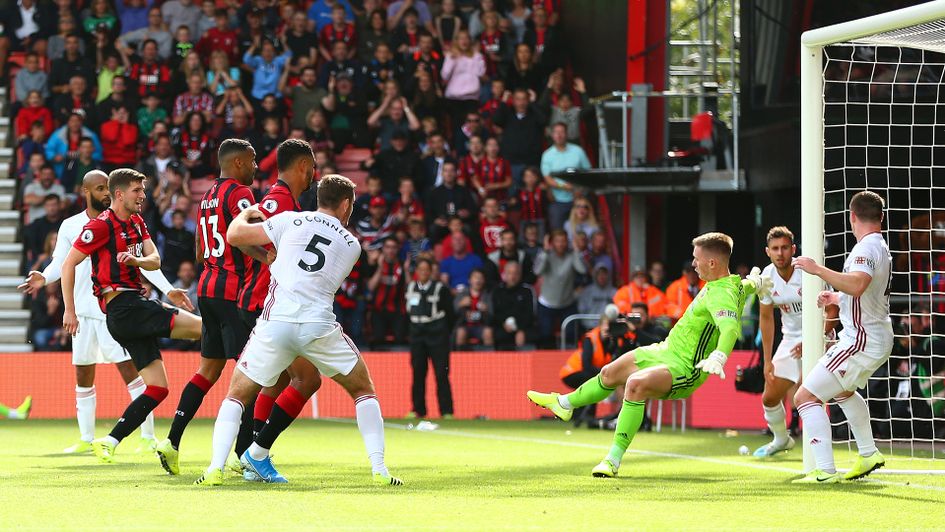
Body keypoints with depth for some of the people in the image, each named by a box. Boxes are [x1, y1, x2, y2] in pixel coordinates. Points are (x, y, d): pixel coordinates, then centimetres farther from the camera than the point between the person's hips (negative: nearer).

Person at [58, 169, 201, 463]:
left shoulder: (137, 222, 20)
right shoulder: (101, 225, -6)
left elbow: (155, 260, 10)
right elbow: (68, 264, -6)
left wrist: (136, 260, -13)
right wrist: (70, 311, -9)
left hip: (136, 307, 9)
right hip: (122, 304, -9)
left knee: (157, 389, 4)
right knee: (201, 327, -20)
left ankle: (109, 441, 4)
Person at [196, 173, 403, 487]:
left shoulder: (291, 221, 11)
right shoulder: (351, 244, 17)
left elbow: (234, 235, 11)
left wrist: (246, 212, 33)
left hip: (276, 323, 0)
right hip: (319, 326, 0)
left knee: (237, 395, 15)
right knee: (363, 391, 20)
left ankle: (216, 467, -4)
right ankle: (379, 469, 9)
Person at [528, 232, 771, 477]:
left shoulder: (721, 295, -28)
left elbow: (731, 328, -47)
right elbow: (749, 283, 25)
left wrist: (718, 358, -62)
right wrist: (756, 281, 45)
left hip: (685, 370, -11)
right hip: (667, 350, 11)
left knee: (636, 383, -37)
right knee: (610, 373, 24)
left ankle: (614, 459, -31)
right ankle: (565, 404, 51)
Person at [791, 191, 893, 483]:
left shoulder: (866, 247, -18)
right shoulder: (881, 246, 14)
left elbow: (857, 285, -39)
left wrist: (817, 269, -36)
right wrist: (836, 297, 38)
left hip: (861, 340, -11)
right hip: (880, 340, 11)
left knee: (806, 395, -12)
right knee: (843, 390, 36)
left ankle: (825, 471, -19)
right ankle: (869, 455, 43)